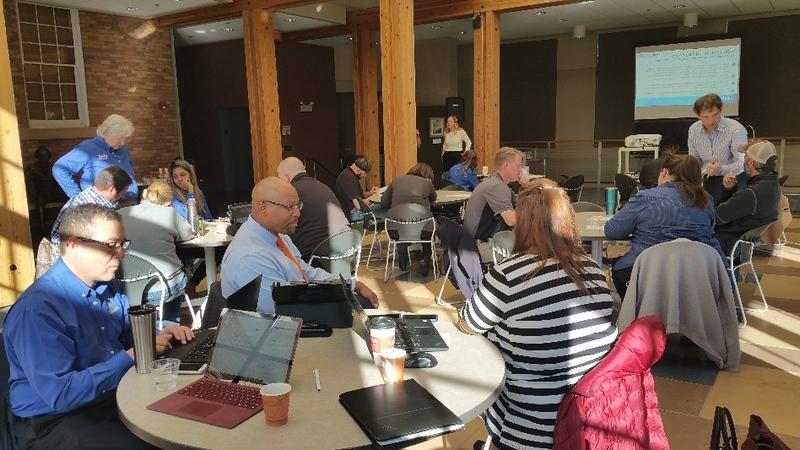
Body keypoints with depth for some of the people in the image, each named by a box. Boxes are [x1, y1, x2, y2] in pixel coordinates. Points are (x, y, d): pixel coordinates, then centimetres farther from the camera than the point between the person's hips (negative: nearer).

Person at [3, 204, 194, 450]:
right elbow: (60, 395, -26)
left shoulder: (109, 286, 5)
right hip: (55, 419, -7)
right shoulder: (37, 310, -22)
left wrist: (160, 337, -1)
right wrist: (131, 358, -22)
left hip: (115, 396, 8)